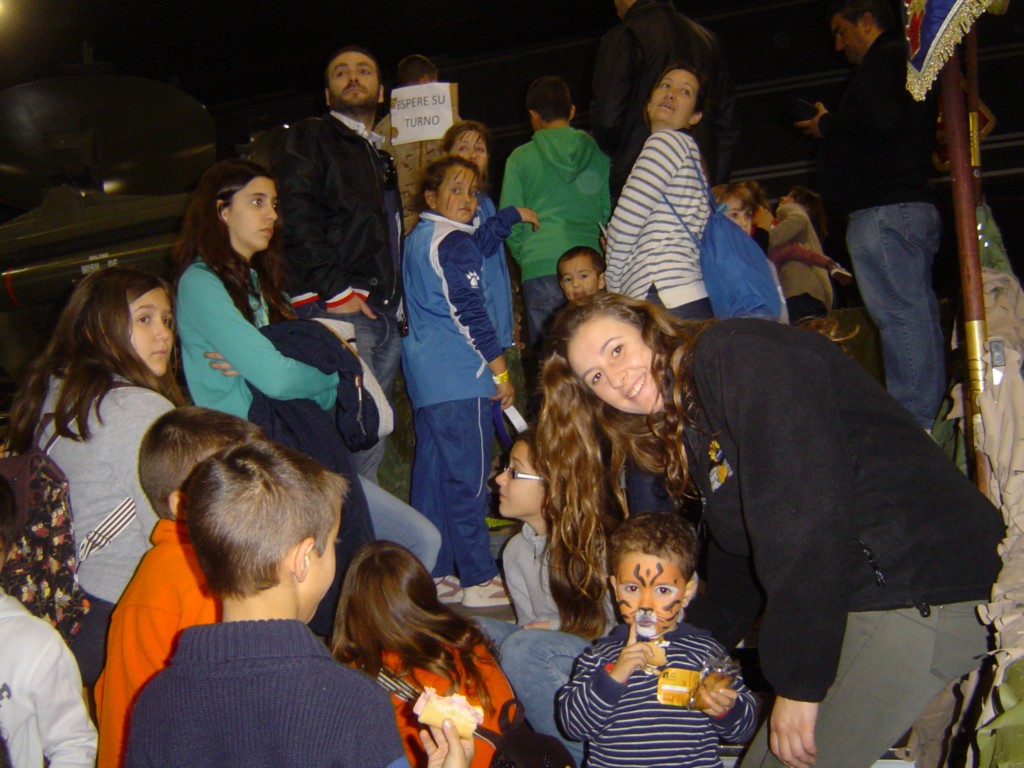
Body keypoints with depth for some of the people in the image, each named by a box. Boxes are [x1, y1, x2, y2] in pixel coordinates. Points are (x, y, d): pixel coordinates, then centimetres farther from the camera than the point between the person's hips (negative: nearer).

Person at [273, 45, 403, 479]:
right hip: (337, 311, -7)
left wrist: (400, 303, 16)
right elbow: (295, 217, -8)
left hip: (385, 313, 7)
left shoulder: (384, 157, 29)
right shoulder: (309, 139, 6)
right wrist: (334, 287, -17)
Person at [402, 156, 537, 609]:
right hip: (458, 375, -10)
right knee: (468, 477, -5)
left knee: (432, 470, 12)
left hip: (424, 373, 10)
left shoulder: (419, 238, 18)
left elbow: (477, 243, 35)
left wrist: (513, 215, 44)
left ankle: (434, 573, 20)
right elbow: (469, 312, -17)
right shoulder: (453, 242, -11)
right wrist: (501, 371, -12)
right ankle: (479, 581, 1)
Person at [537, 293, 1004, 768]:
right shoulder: (686, 429, 15)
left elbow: (804, 513, -22)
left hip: (921, 592, -9)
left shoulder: (734, 355, -13)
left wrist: (798, 681, -19)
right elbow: (736, 556, 22)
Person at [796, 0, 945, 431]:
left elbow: (881, 119, -19)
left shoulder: (885, 59, -2)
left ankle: (911, 422, -14)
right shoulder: (907, 63, 29)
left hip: (883, 210, -11)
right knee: (918, 316, 7)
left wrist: (827, 125, -2)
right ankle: (927, 420, 9)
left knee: (898, 316, -13)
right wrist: (833, 128, 21)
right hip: (913, 205, 11)